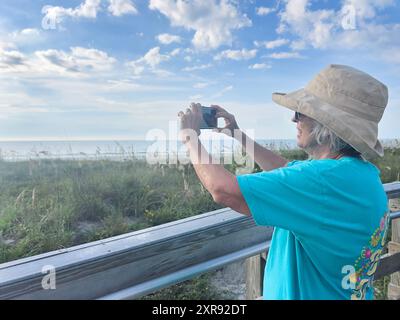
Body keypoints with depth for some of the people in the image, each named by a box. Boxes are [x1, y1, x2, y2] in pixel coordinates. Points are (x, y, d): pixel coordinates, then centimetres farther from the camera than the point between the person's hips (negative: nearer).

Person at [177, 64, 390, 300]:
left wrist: (190, 137, -15)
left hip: (307, 292, -8)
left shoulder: (328, 178, -31)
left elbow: (222, 189, -31)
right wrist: (238, 134, 10)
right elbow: (285, 170, 12)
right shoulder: (359, 170, -3)